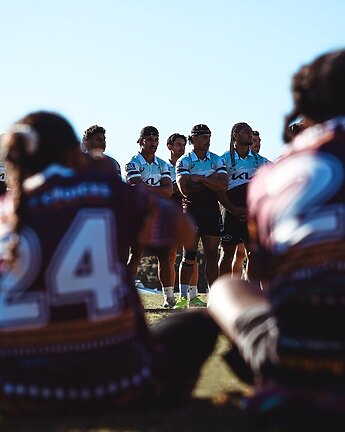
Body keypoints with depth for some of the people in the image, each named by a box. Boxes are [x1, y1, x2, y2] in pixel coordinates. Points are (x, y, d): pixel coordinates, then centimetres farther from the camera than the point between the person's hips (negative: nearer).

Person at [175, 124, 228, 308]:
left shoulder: (217, 160, 9)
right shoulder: (183, 161, 1)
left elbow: (223, 186, -6)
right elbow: (185, 188, -14)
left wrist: (200, 179, -12)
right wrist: (210, 180, -11)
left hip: (212, 210, 3)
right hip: (192, 210, -2)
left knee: (212, 255, 2)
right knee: (189, 255, -3)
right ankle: (183, 296, 4)